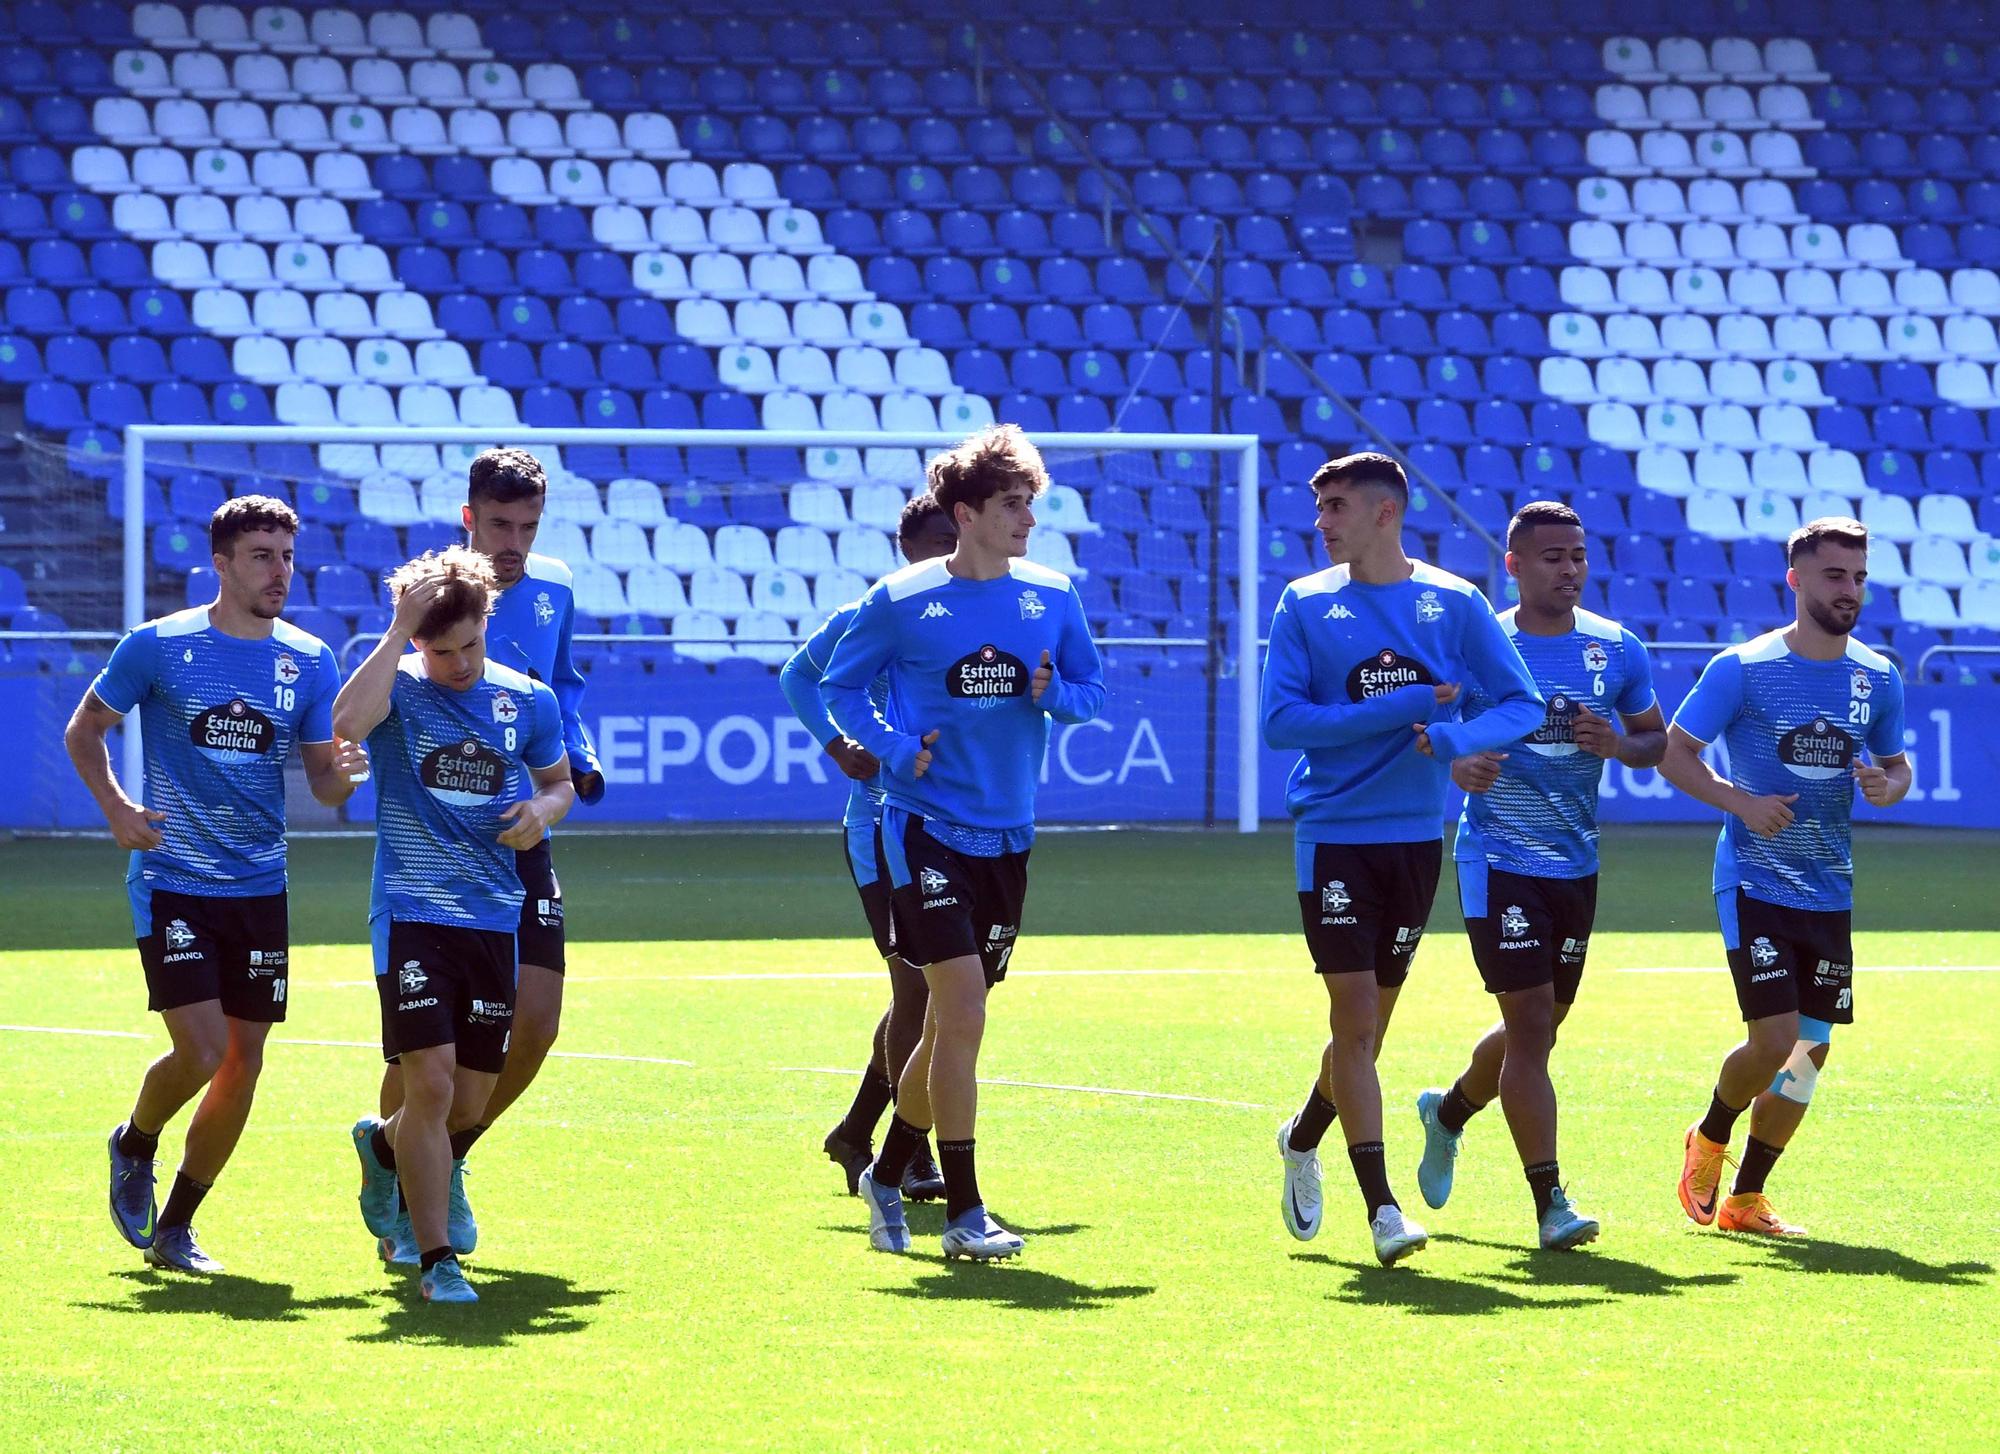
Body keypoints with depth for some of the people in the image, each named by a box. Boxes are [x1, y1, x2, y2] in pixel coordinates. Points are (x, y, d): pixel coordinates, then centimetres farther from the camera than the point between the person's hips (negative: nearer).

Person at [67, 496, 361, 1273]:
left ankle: (174, 1227, 18)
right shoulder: (158, 646, -5)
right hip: (172, 882, -4)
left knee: (243, 1063, 2)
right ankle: (134, 1145, 18)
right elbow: (84, 729, 5)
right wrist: (117, 808, -11)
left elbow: (323, 781, 6)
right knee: (202, 1051, -15)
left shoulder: (308, 661, 3)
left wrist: (341, 773, -19)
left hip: (259, 888, 4)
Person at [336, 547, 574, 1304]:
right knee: (431, 1083, -15)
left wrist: (544, 809, -3)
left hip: (493, 920, 4)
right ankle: (436, 1261, -6)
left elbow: (559, 782, 21)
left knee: (469, 1105, 8)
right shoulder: (400, 687, -6)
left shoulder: (528, 701, 5)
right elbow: (348, 721, -29)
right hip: (411, 914, -4)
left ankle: (382, 1146, 42)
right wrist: (399, 630, -23)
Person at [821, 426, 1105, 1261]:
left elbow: (1092, 690, 13)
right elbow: (841, 684, 5)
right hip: (926, 825, -5)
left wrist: (1052, 693, -10)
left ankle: (888, 1175, 32)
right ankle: (964, 1214, -11)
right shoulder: (902, 600, -5)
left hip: (1006, 837, 5)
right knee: (962, 1010, -15)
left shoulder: (1052, 596, 5)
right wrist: (896, 749, -10)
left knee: (953, 1022, 12)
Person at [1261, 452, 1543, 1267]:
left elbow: (1522, 704, -1)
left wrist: (1458, 738, -21)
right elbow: (1281, 721, -8)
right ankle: (1381, 1208, -7)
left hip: (1415, 836, 2)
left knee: (1371, 1020, 12)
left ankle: (1303, 1140, 39)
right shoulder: (1305, 604, -1)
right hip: (1335, 836, -2)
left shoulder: (1454, 603, 1)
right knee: (1355, 1016, -9)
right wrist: (1394, 711, -17)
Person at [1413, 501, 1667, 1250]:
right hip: (1498, 860, -5)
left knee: (1539, 1025, 16)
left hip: (1576, 864, 5)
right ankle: (1550, 1202, -10)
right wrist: (1453, 764, -25)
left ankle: (1449, 1110, 46)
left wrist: (1617, 745, -10)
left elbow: (1656, 738, 12)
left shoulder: (1618, 650, 3)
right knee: (1530, 1020, -12)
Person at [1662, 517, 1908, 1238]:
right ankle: (1708, 1140, 16)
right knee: (1775, 1038, -14)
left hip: (1830, 893, 5)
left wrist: (1888, 787, -7)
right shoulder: (1741, 669, -8)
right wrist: (1741, 800, -19)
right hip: (1754, 880, -5)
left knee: (1811, 1050, 4)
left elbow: (1897, 764, 17)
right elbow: (1674, 753, -3)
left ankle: (1745, 1199, 18)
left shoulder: (1877, 678, 5)